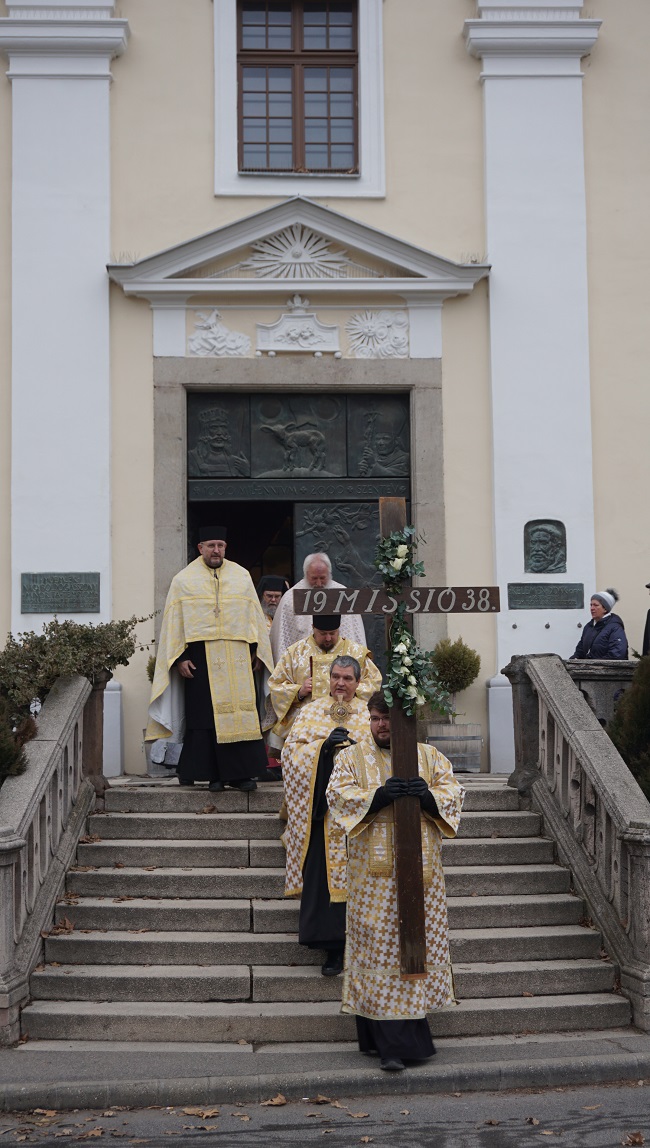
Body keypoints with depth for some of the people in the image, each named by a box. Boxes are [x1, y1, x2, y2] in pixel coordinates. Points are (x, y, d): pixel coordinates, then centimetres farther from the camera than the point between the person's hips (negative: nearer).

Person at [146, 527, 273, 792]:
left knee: (241, 713, -3)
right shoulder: (184, 580, 7)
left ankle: (240, 773, 0)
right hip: (201, 656, -2)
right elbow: (174, 621, 3)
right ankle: (213, 775, 2)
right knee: (206, 716, -3)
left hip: (237, 656, 2)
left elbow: (254, 614, 15)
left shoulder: (241, 576, 13)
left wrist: (256, 649, 7)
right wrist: (180, 657, -5)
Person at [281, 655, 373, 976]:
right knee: (324, 874, -8)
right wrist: (324, 745, -15)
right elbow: (293, 750, 0)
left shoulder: (369, 715, 12)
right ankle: (333, 946, -4)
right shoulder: (312, 711, 12)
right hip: (322, 805, 0)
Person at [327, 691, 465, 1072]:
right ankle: (391, 1043, -5)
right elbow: (339, 795, -6)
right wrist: (379, 795, -20)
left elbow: (454, 792, 5)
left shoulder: (430, 757, 12)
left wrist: (428, 796, -16)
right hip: (374, 871, -2)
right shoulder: (353, 758, 7)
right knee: (380, 946, -6)